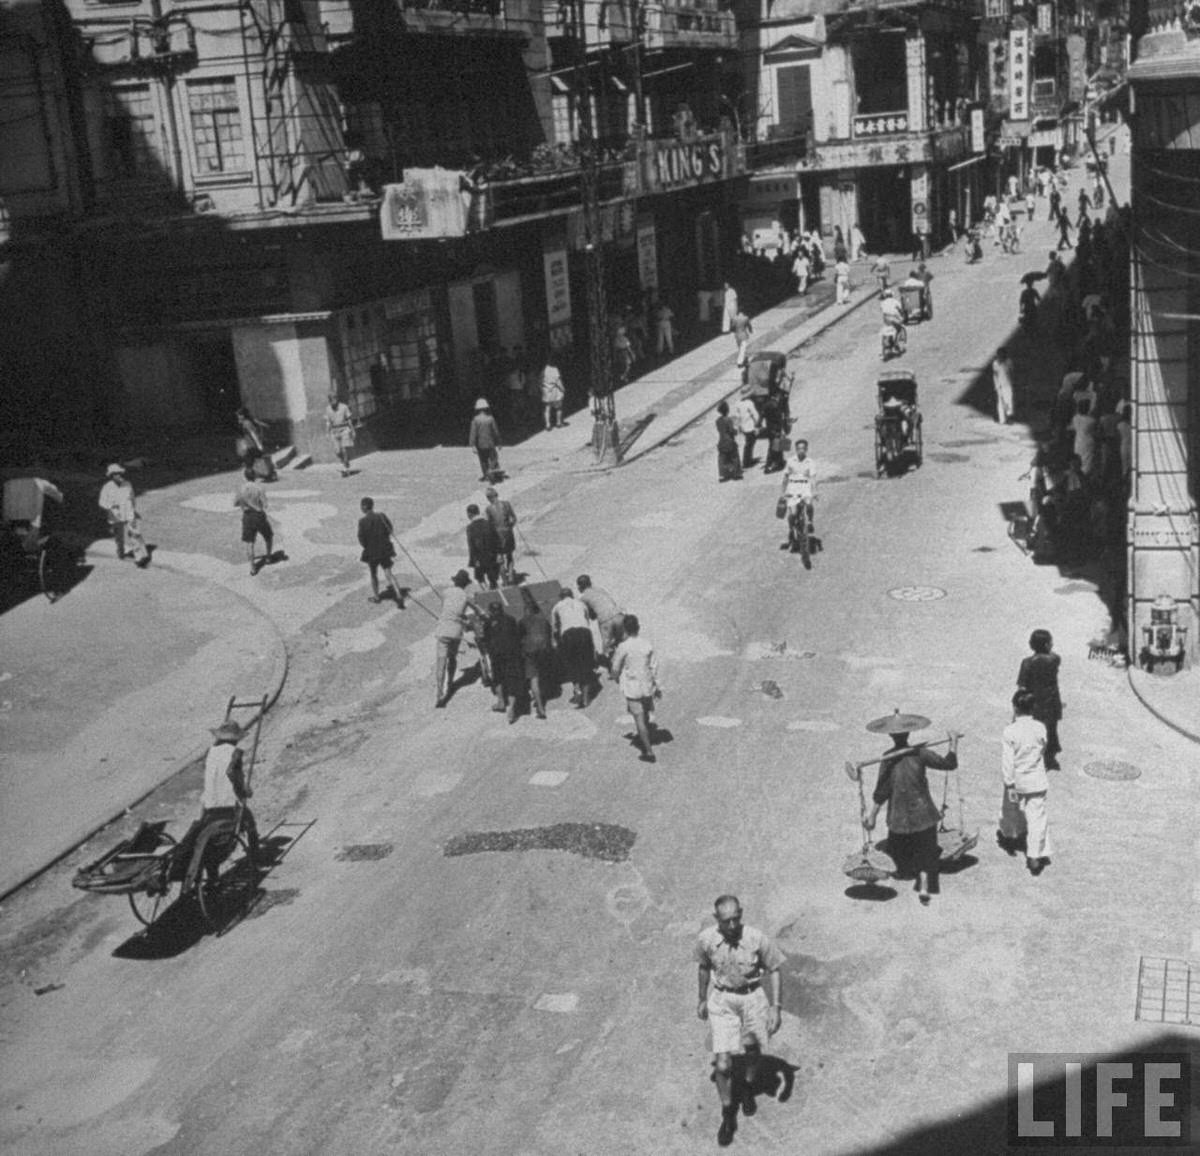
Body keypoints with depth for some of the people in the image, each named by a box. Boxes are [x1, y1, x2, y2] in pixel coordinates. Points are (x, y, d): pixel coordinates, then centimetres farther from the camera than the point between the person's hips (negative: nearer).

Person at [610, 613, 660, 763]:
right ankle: (647, 738, 43)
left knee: (639, 719, -1)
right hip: (647, 686, 4)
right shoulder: (647, 644, -6)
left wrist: (615, 678, 17)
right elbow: (654, 667, 0)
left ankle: (649, 751, -2)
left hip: (632, 687, -4)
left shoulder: (623, 647, -17)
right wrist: (658, 687, 9)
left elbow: (616, 667, -6)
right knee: (647, 713, 25)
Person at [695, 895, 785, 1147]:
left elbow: (774, 971, -9)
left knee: (752, 1050, 24)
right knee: (722, 1064, -6)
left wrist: (776, 1006, -13)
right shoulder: (706, 939, -16)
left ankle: (748, 1088, 54)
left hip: (752, 997, 0)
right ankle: (727, 1115, 14)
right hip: (721, 1001, 0)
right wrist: (701, 999, 15)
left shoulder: (757, 939, -23)